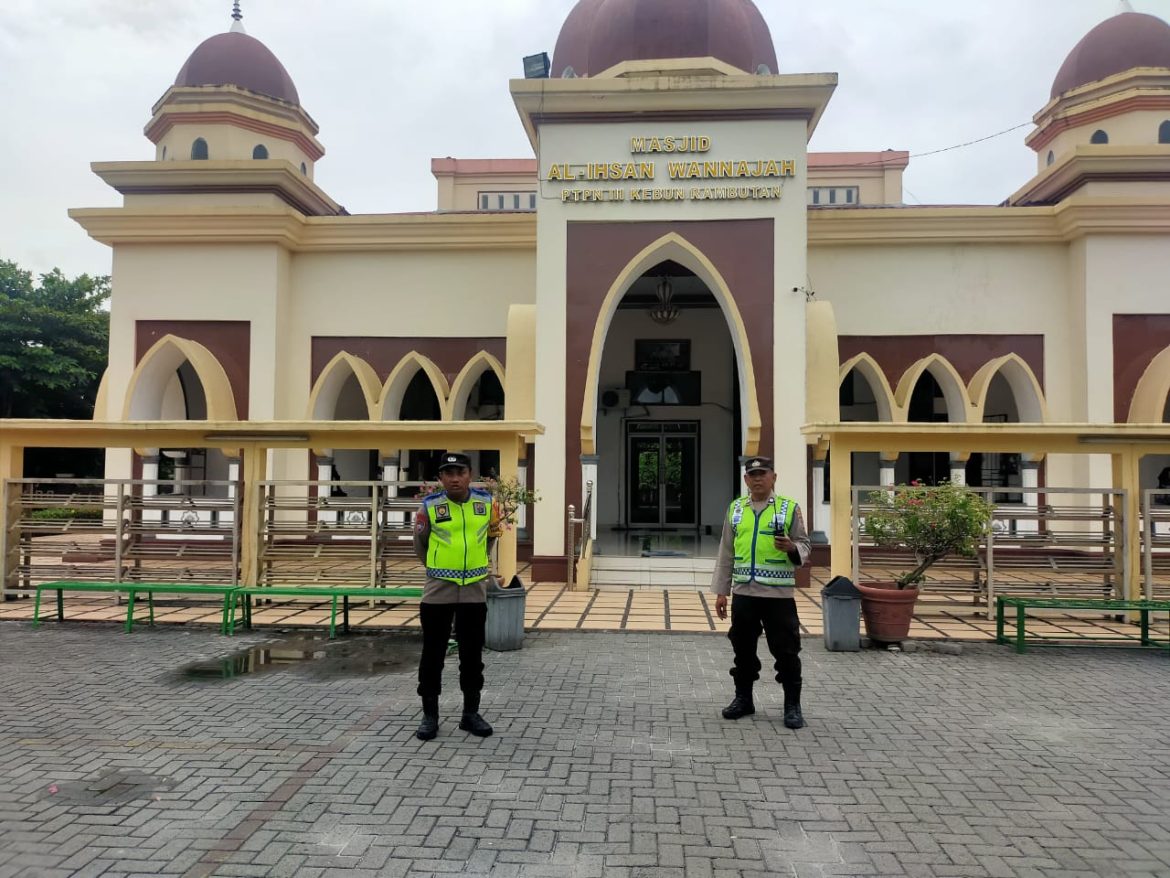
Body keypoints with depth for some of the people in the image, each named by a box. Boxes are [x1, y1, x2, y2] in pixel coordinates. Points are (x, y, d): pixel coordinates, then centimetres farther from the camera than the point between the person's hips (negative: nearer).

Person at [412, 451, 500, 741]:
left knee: (472, 654, 10)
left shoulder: (486, 502, 0)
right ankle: (430, 715, 19)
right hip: (438, 590, -2)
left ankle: (471, 713, 23)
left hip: (474, 590, 2)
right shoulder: (430, 505, -8)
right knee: (433, 653, 6)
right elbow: (420, 544, 6)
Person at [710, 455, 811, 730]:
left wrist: (792, 548, -22)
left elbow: (803, 547, 2)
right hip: (743, 593, 3)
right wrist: (720, 591, 8)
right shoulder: (735, 509, 9)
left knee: (786, 650, 2)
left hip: (778, 594, -3)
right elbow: (726, 553, 11)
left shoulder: (789, 508, 0)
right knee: (743, 649, 12)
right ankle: (743, 699, 26)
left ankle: (792, 705, 15)